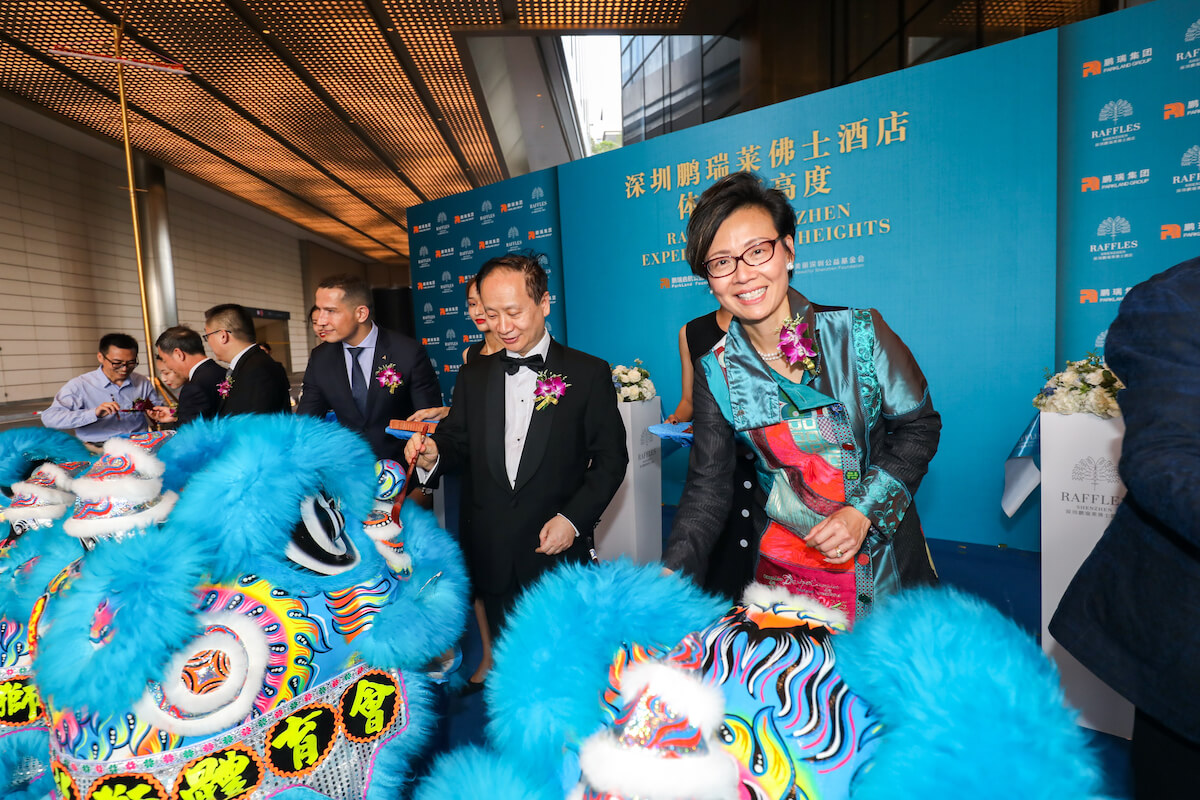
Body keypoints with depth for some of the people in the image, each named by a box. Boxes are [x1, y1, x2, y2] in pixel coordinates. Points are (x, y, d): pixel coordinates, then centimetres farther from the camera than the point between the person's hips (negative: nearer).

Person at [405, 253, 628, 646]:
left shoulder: (588, 373, -4)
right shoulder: (473, 375, 8)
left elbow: (611, 459, -4)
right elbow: (458, 445, 9)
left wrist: (573, 519, -14)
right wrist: (433, 455, -13)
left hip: (557, 554, -3)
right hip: (491, 557, 3)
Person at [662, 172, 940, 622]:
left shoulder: (858, 332, -11)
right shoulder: (717, 373, -8)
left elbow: (919, 425, -2)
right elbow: (707, 487, -6)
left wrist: (863, 511, -14)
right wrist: (671, 572, -19)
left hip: (886, 560, 0)